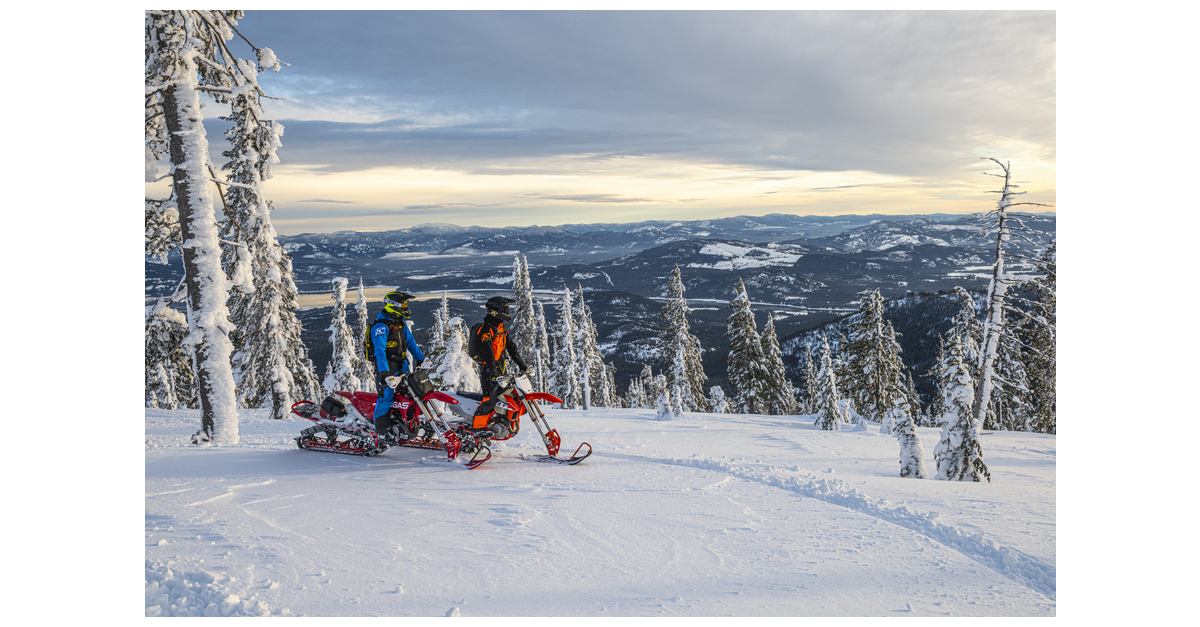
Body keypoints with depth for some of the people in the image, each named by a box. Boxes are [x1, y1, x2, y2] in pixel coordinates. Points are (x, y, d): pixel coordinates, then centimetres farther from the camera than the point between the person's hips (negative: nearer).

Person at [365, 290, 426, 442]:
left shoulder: (400, 323, 10)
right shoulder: (381, 326, -18)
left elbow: (410, 341, 19)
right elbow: (379, 350, -26)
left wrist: (420, 359, 15)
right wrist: (384, 371, -35)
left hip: (401, 365, 8)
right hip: (386, 366, -8)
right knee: (386, 394, -10)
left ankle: (401, 420, 20)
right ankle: (381, 427, 0)